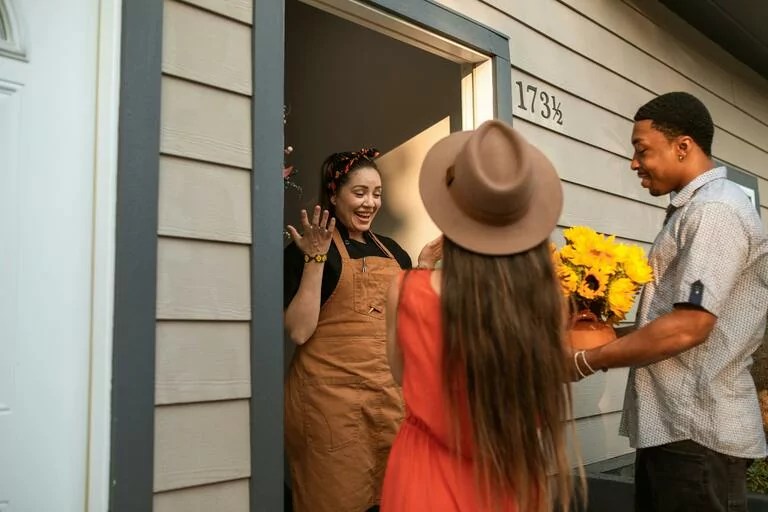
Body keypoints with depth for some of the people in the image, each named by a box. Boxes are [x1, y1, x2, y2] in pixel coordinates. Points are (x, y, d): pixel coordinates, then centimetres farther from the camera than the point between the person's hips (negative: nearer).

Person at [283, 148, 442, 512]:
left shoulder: (391, 249, 12)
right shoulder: (306, 250, -6)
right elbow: (299, 331, -15)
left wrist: (422, 270, 7)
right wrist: (316, 259, -19)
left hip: (390, 393, 6)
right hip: (331, 397, -5)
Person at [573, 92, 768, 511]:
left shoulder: (715, 210, -15)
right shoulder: (693, 210, 16)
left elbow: (688, 328, -22)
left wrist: (586, 361, -14)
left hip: (697, 432, -9)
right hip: (669, 424, 9)